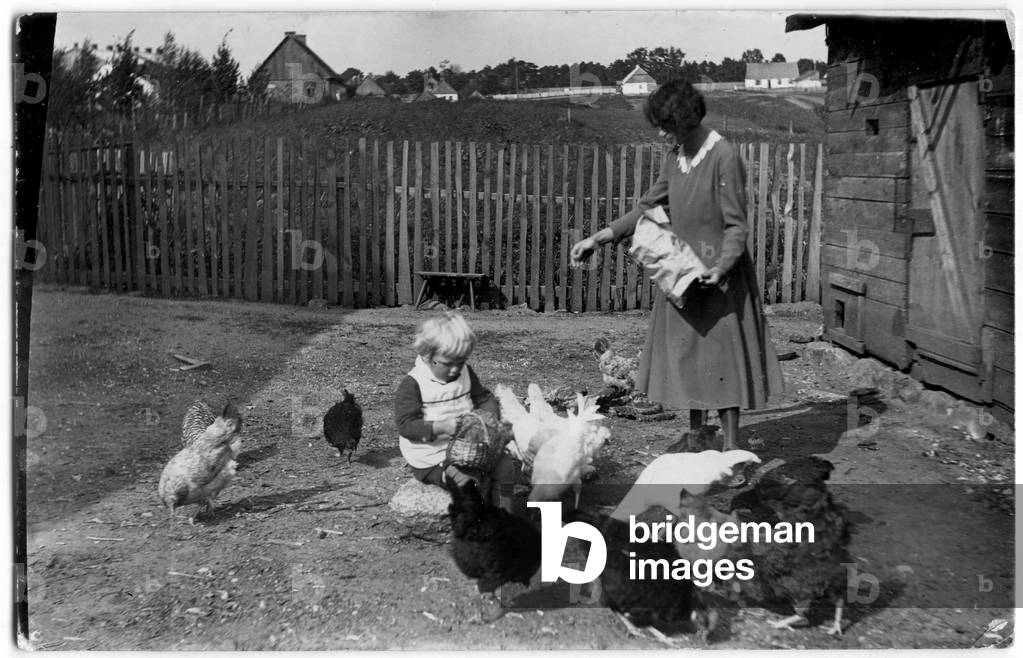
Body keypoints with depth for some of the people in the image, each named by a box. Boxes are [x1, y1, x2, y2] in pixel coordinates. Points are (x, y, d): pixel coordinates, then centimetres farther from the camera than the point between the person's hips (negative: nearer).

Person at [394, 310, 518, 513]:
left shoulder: (465, 373, 5)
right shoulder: (412, 385, -15)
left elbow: (484, 397, 14)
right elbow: (406, 425, -19)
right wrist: (441, 427, -31)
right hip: (433, 457, -7)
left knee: (504, 466, -4)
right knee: (468, 481, -26)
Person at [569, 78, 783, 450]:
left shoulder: (724, 157, -15)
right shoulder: (675, 158, 7)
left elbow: (737, 226, -15)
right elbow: (648, 209, 11)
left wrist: (722, 266, -31)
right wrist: (599, 239, 4)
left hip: (716, 275, -7)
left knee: (721, 356, -1)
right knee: (685, 356, 12)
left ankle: (730, 447, 9)